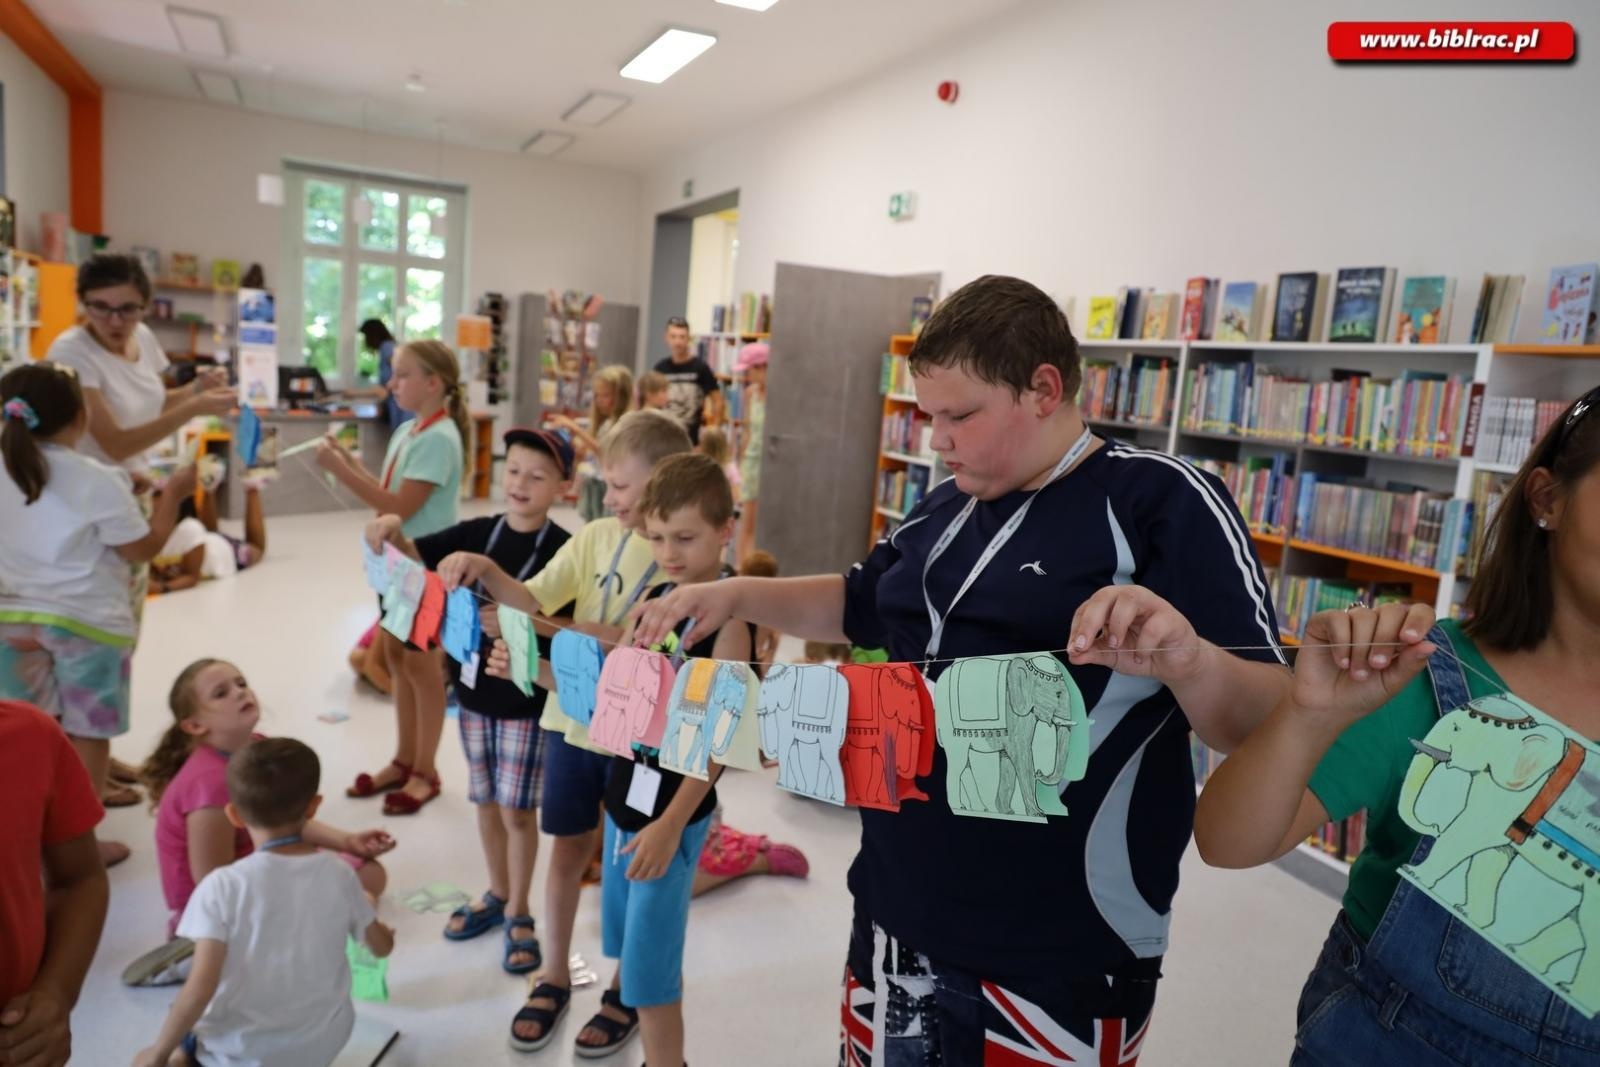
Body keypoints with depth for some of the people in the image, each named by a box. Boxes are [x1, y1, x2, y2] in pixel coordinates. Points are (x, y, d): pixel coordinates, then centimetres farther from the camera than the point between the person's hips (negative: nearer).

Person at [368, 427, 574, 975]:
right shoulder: (477, 532, 0)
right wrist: (391, 532, -28)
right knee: (485, 801, 19)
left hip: (527, 700, -5)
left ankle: (519, 914, 25)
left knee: (517, 810, 5)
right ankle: (497, 895, 39)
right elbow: (416, 556, -7)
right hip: (473, 688, 5)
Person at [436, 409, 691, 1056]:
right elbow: (532, 599, -2)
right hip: (573, 720, 4)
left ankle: (625, 991, 34)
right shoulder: (597, 537, 0)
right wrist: (485, 571, -19)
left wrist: (557, 630, -27)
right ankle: (554, 978, 37)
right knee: (568, 851, 17)